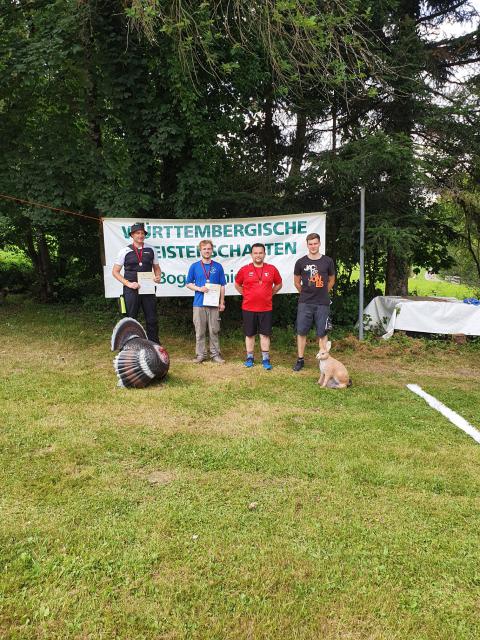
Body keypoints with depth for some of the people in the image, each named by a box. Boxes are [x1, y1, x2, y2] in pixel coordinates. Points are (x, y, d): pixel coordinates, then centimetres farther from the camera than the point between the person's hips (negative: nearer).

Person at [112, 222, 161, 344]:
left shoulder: (150, 250, 7)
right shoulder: (125, 251, 1)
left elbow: (157, 268, 17)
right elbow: (115, 272, 2)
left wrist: (158, 277, -6)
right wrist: (128, 283, -11)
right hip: (131, 291, -2)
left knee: (152, 320, 4)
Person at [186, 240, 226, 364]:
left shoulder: (218, 266, 6)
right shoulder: (194, 266, 5)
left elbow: (222, 286, 8)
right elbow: (188, 284, 8)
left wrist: (222, 302, 3)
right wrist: (199, 288, -10)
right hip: (199, 303, 0)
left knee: (214, 330, 5)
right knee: (200, 331, 5)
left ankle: (215, 354, 13)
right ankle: (200, 354, 14)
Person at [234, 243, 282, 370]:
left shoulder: (272, 269, 1)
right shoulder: (244, 270, -2)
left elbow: (278, 284, 15)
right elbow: (237, 284, 12)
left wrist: (270, 294, 6)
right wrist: (246, 295, 5)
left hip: (266, 308, 0)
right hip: (248, 308, 0)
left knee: (265, 334, 4)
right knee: (249, 334, 8)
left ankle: (265, 359, 12)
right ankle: (250, 357, 21)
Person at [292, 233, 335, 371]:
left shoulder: (328, 261, 1)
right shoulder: (301, 262, 0)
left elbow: (331, 280, 14)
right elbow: (296, 282, 12)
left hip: (322, 304, 0)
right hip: (305, 303, 0)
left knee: (322, 333, 4)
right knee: (301, 331, 4)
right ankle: (300, 360, 16)